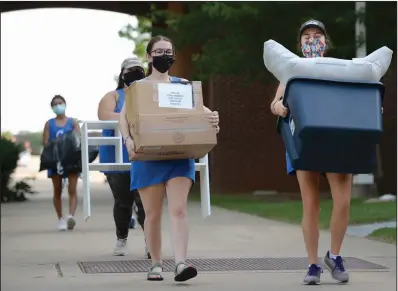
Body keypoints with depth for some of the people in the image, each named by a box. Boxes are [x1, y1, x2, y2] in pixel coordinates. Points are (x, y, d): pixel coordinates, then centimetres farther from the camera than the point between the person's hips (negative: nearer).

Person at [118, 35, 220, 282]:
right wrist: (128, 139, -20)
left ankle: (181, 263, -20)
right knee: (153, 214, 4)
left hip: (180, 156, 0)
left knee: (178, 209, -13)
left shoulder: (183, 85, 12)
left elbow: (200, 109, 7)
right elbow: (124, 116, 0)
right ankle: (156, 264, 16)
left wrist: (212, 117, -18)